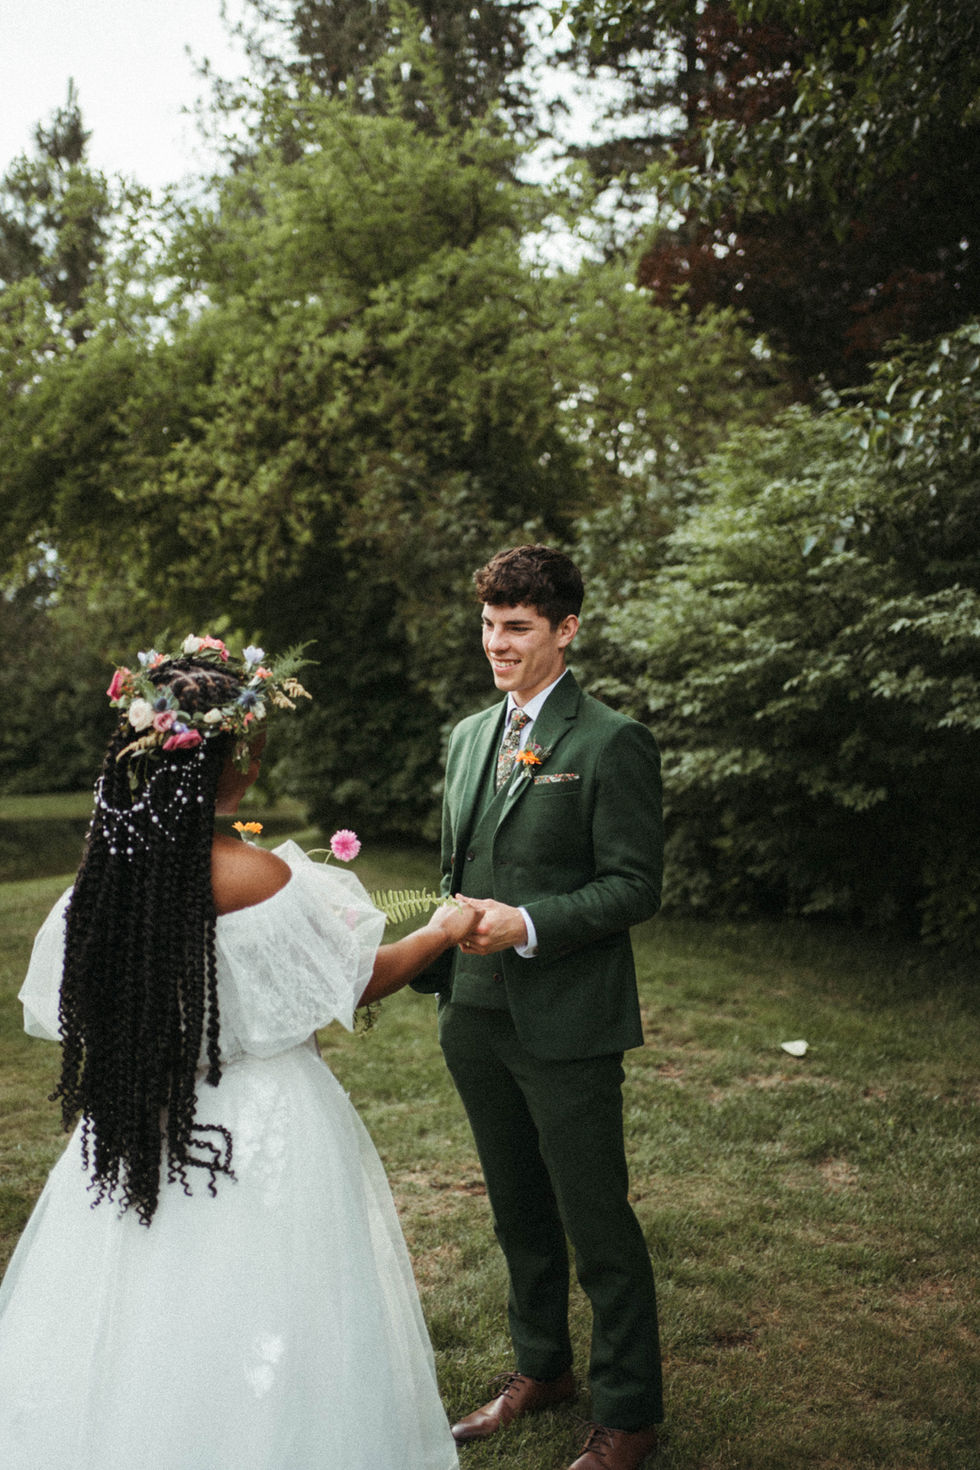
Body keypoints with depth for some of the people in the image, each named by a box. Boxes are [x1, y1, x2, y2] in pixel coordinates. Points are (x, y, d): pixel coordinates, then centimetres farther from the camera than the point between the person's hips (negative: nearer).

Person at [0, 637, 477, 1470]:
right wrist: (442, 932, 8)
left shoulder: (105, 873, -8)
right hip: (262, 1141, -5)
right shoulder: (260, 879, -23)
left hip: (137, 1139, 5)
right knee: (256, 1362, 11)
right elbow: (362, 980, -8)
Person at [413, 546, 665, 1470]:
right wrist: (428, 968, 9)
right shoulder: (469, 736, 11)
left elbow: (635, 886, -14)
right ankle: (540, 1368, 41)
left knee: (598, 1225, 5)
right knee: (518, 1212, 21)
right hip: (476, 1018, 7)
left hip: (567, 1025, -7)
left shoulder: (612, 743, -11)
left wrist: (528, 925, -24)